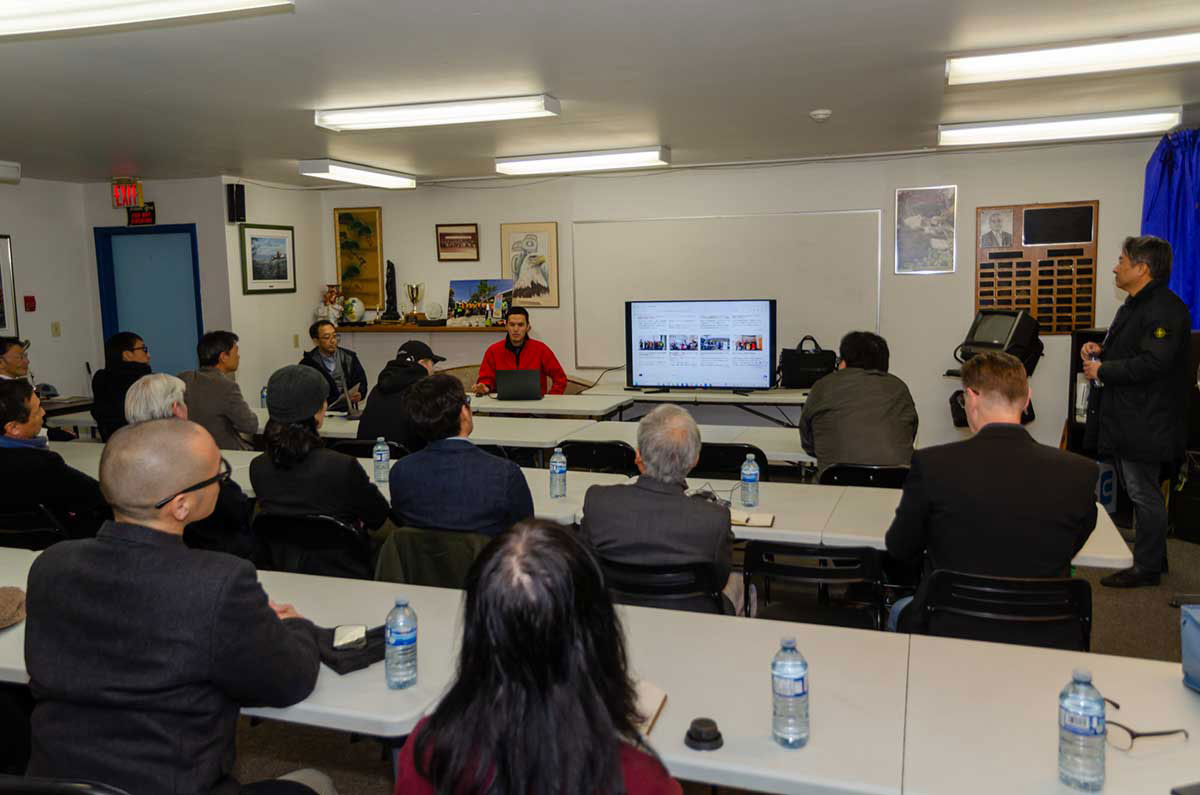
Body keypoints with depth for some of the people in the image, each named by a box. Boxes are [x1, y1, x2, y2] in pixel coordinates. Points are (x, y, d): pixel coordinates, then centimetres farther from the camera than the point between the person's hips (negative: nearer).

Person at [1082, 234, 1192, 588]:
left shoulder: (1165, 310, -18)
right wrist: (1100, 350, 8)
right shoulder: (1134, 305, 16)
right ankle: (1151, 556, 29)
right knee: (1141, 493, 18)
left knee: (1144, 495, -2)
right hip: (1125, 419, 11)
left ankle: (1147, 568, 8)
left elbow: (1151, 363, -28)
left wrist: (1102, 370, -17)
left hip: (1143, 423, -11)